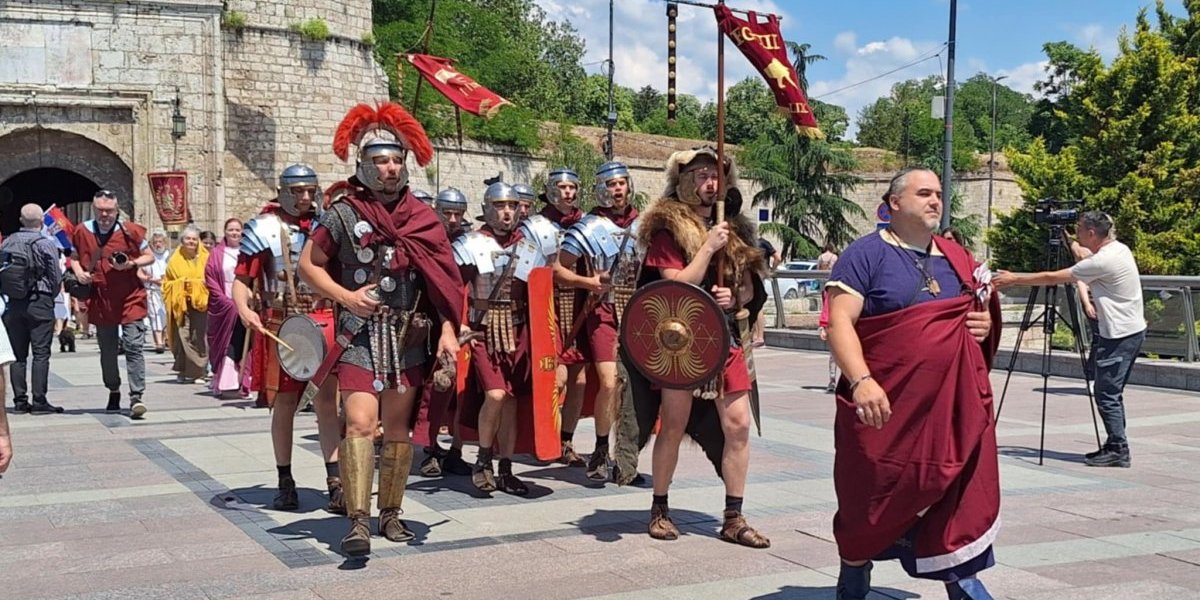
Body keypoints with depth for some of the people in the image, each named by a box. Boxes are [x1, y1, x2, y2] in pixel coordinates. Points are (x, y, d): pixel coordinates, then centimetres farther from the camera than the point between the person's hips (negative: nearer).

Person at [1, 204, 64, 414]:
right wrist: (51, 297, 10)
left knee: (18, 354, 10)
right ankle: (39, 401, -5)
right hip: (40, 302, -4)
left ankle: (20, 400, 12)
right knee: (41, 353, -2)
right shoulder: (45, 244, -10)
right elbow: (56, 278, -7)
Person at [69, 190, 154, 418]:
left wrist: (131, 264, -15)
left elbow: (149, 257, 4)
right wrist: (78, 272, -4)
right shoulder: (82, 232, 4)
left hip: (130, 298, -3)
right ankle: (113, 392, 31)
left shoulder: (130, 230, -3)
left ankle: (136, 397, -13)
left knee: (133, 346, -11)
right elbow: (74, 257, 18)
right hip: (100, 299, 3)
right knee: (107, 350, 14)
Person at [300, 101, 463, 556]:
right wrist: (345, 297, -10)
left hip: (410, 335, 3)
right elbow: (308, 264, 5)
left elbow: (444, 281, 7)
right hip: (360, 334, -3)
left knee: (399, 428, 9)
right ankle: (358, 521, -14)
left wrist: (448, 330, -2)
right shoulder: (344, 214, -2)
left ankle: (391, 513, 21)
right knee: (360, 422, -15)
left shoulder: (422, 217, 6)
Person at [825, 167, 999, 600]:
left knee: (956, 498, 3)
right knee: (873, 501, 7)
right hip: (886, 405, -5)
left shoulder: (957, 258, 15)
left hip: (955, 406, 5)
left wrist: (986, 325, 2)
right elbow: (839, 320, -14)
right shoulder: (867, 254, -5)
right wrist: (861, 381, -28)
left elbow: (979, 312, 26)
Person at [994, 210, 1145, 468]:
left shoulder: (1103, 261, -20)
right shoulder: (1119, 249, 8)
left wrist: (1014, 279, -7)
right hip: (1133, 331, 10)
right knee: (1112, 393, 13)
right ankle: (1115, 447, 17)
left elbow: (1052, 278, -14)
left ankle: (1118, 450, -3)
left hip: (1119, 335, -10)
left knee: (1107, 395, -5)